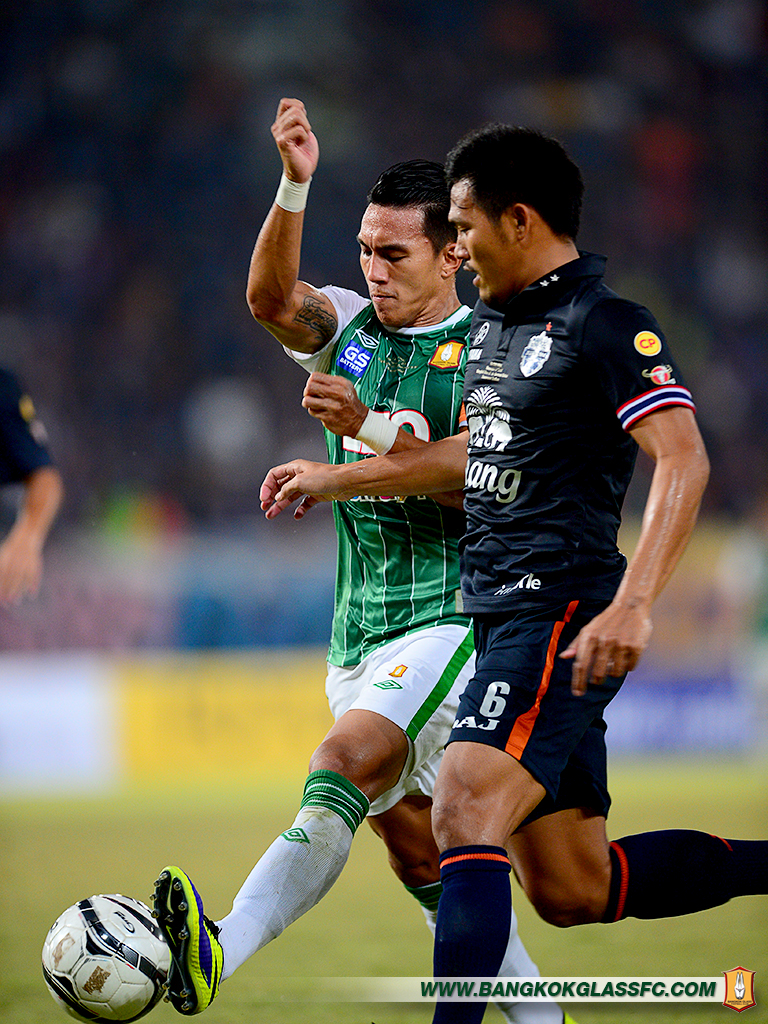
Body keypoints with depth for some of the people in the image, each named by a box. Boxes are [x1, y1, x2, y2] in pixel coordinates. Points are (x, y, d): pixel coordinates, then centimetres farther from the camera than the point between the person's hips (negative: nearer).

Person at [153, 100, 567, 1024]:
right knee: (417, 853, 8)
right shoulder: (347, 332, 11)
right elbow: (271, 298, -10)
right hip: (359, 634, 6)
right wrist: (294, 186, -26)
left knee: (342, 765, -27)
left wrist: (369, 430, -24)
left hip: (454, 622, -6)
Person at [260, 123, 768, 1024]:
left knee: (465, 817, -23)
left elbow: (683, 460, -21)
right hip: (504, 619, 10)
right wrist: (337, 478, 34)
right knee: (573, 892, 8)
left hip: (562, 613, -10)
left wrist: (631, 605, -31)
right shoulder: (493, 324, 18)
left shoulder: (605, 325, -10)